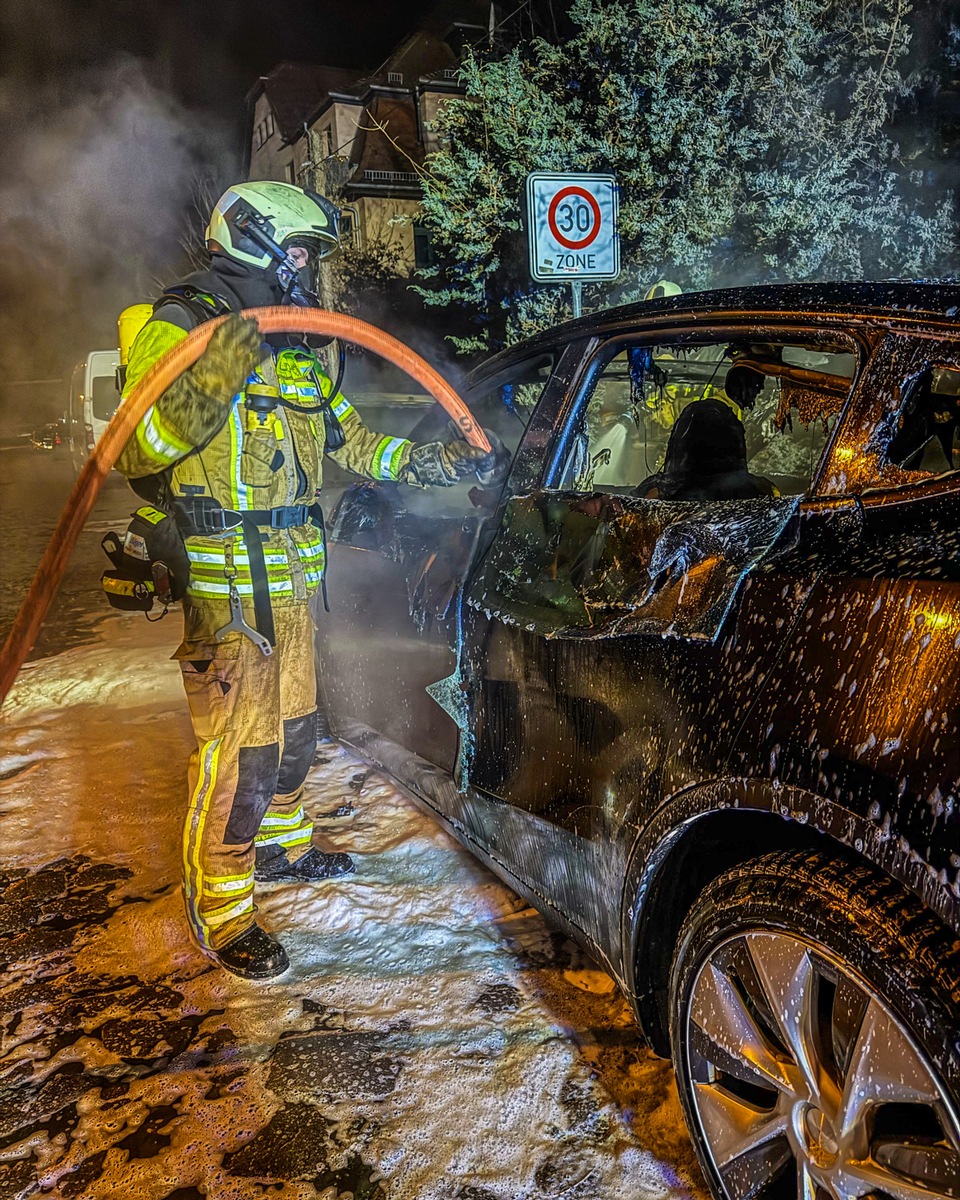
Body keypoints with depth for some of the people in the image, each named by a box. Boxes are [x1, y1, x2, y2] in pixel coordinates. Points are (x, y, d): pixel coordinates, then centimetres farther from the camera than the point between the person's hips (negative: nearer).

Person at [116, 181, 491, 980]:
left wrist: (430, 462, 10)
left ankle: (278, 844, 42)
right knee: (238, 744, -5)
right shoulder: (181, 327, -9)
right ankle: (219, 908, 10)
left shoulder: (296, 348, 17)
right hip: (224, 581, -8)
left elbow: (350, 441, 20)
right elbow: (138, 449, -19)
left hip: (291, 577, 9)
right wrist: (210, 382, -33)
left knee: (293, 725, 21)